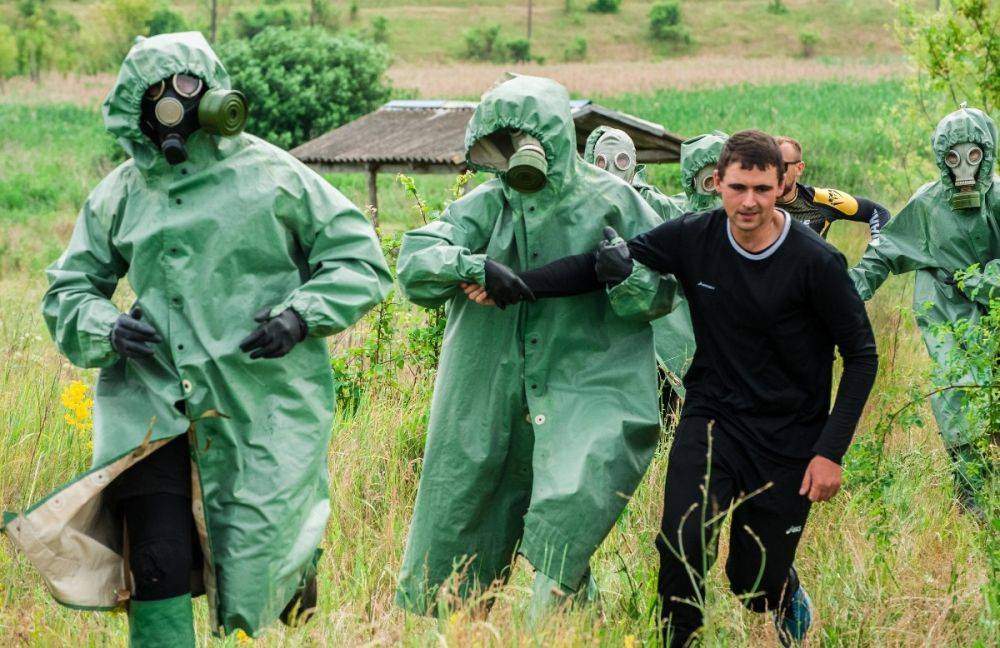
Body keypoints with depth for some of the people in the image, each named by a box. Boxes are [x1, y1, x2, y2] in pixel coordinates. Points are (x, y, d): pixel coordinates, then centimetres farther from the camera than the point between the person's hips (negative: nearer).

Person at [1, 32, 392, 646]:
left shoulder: (273, 176, -2)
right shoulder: (120, 195, 6)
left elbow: (361, 262, 1)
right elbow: (68, 291, 13)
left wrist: (301, 317, -15)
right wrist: (107, 328, -9)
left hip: (260, 406, -2)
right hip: (156, 404, 2)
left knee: (249, 577, 3)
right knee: (157, 566, -9)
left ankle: (301, 551, 38)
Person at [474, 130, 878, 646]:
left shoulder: (816, 262, -17)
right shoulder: (694, 238, -9)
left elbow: (861, 355, -9)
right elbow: (600, 265, -3)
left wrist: (830, 452, -13)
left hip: (788, 439, -2)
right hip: (711, 416, 2)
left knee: (755, 586, 5)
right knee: (681, 545, -20)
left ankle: (789, 597, 42)